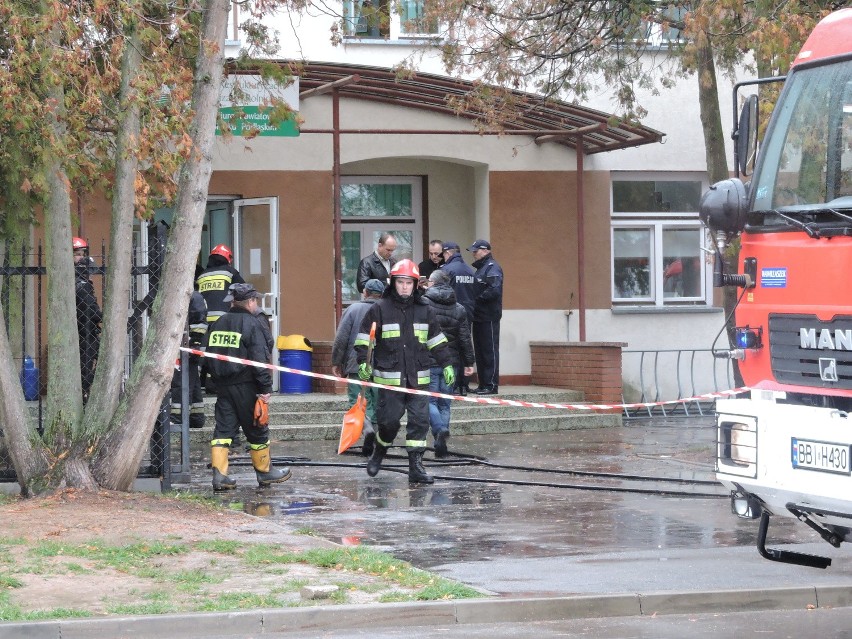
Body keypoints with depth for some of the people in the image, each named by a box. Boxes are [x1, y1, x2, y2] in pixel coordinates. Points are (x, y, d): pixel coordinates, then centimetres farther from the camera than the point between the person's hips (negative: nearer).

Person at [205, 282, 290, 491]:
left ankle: (219, 474, -6)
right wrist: (265, 388, -15)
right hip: (245, 387, -6)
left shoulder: (218, 324, 11)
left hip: (222, 385, 6)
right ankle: (264, 472, 19)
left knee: (223, 429, 4)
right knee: (256, 430, 7)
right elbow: (259, 359, -17)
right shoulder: (252, 324, -11)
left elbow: (210, 356, 17)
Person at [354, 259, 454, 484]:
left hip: (418, 378, 3)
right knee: (389, 419, -2)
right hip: (389, 378, -3)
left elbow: (437, 340, 17)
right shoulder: (379, 309, -1)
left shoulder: (424, 310, 9)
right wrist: (363, 362, -9)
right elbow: (364, 338, 1)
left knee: (420, 420, -3)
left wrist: (446, 364, 13)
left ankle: (416, 466, 1)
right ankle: (379, 452, 26)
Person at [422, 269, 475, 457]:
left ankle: (440, 429, -24)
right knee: (445, 403, 10)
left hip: (428, 361, -4)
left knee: (430, 400, 2)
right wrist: (468, 362, 8)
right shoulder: (459, 309, 7)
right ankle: (441, 444, 9)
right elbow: (465, 338, 4)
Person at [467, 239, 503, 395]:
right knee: (480, 352, 12)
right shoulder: (480, 268, 18)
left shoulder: (492, 268, -10)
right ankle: (483, 384, 17)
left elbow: (494, 290, -22)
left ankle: (491, 385, -3)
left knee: (490, 351, -5)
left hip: (489, 317, -10)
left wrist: (477, 299, -15)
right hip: (479, 317, 10)